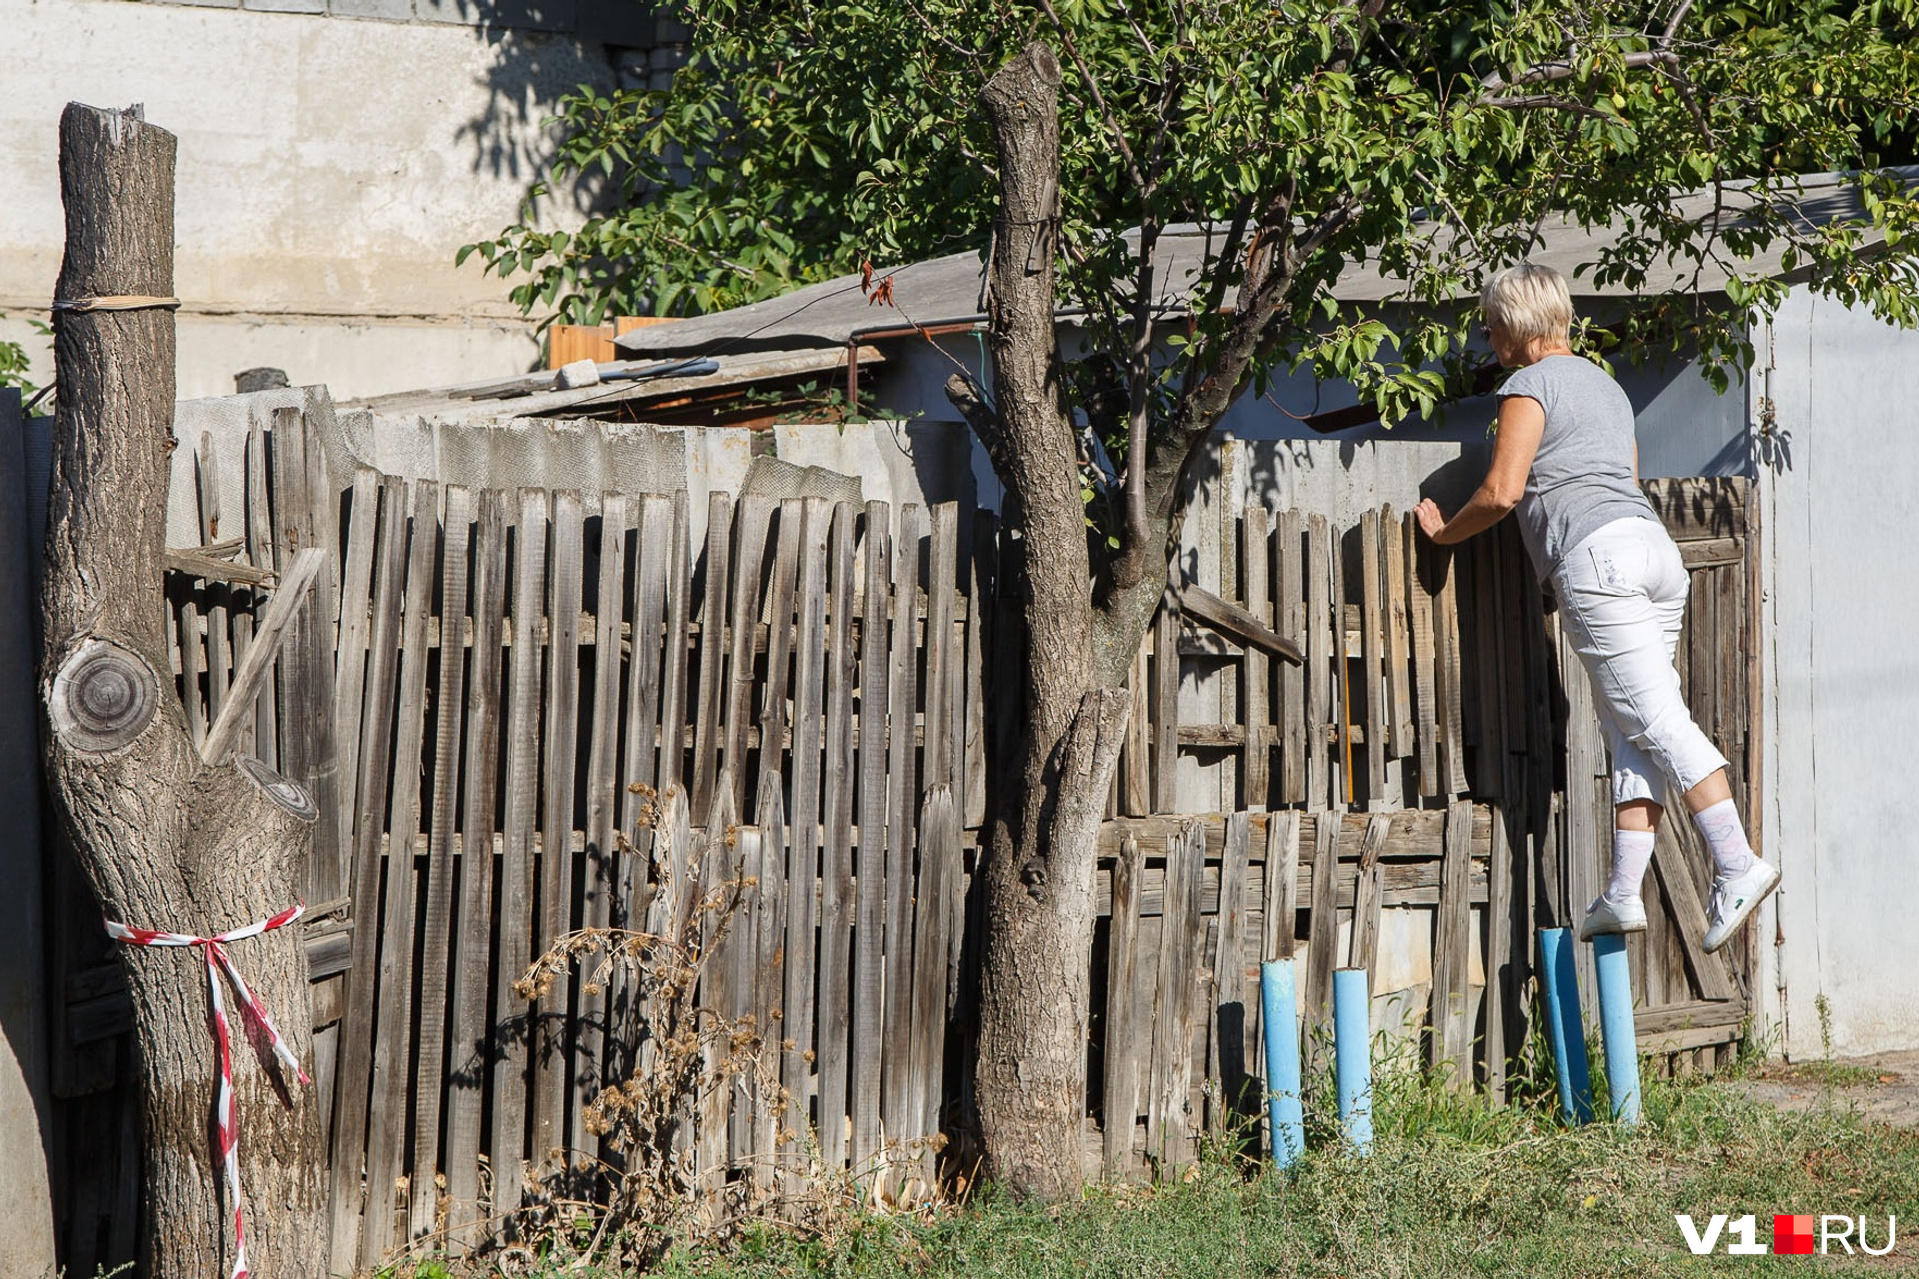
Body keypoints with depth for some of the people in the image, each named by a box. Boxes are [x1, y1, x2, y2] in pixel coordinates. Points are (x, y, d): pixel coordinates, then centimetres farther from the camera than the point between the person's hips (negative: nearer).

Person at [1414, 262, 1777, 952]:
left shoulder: (1530, 385, 1)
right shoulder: (1605, 384, 28)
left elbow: (1502, 491, -5)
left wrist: (1446, 532, 11)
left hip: (1595, 554, -9)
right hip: (1654, 544, 9)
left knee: (1657, 722, -14)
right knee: (1631, 731, 4)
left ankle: (1737, 866, -24)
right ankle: (1623, 894, 1)